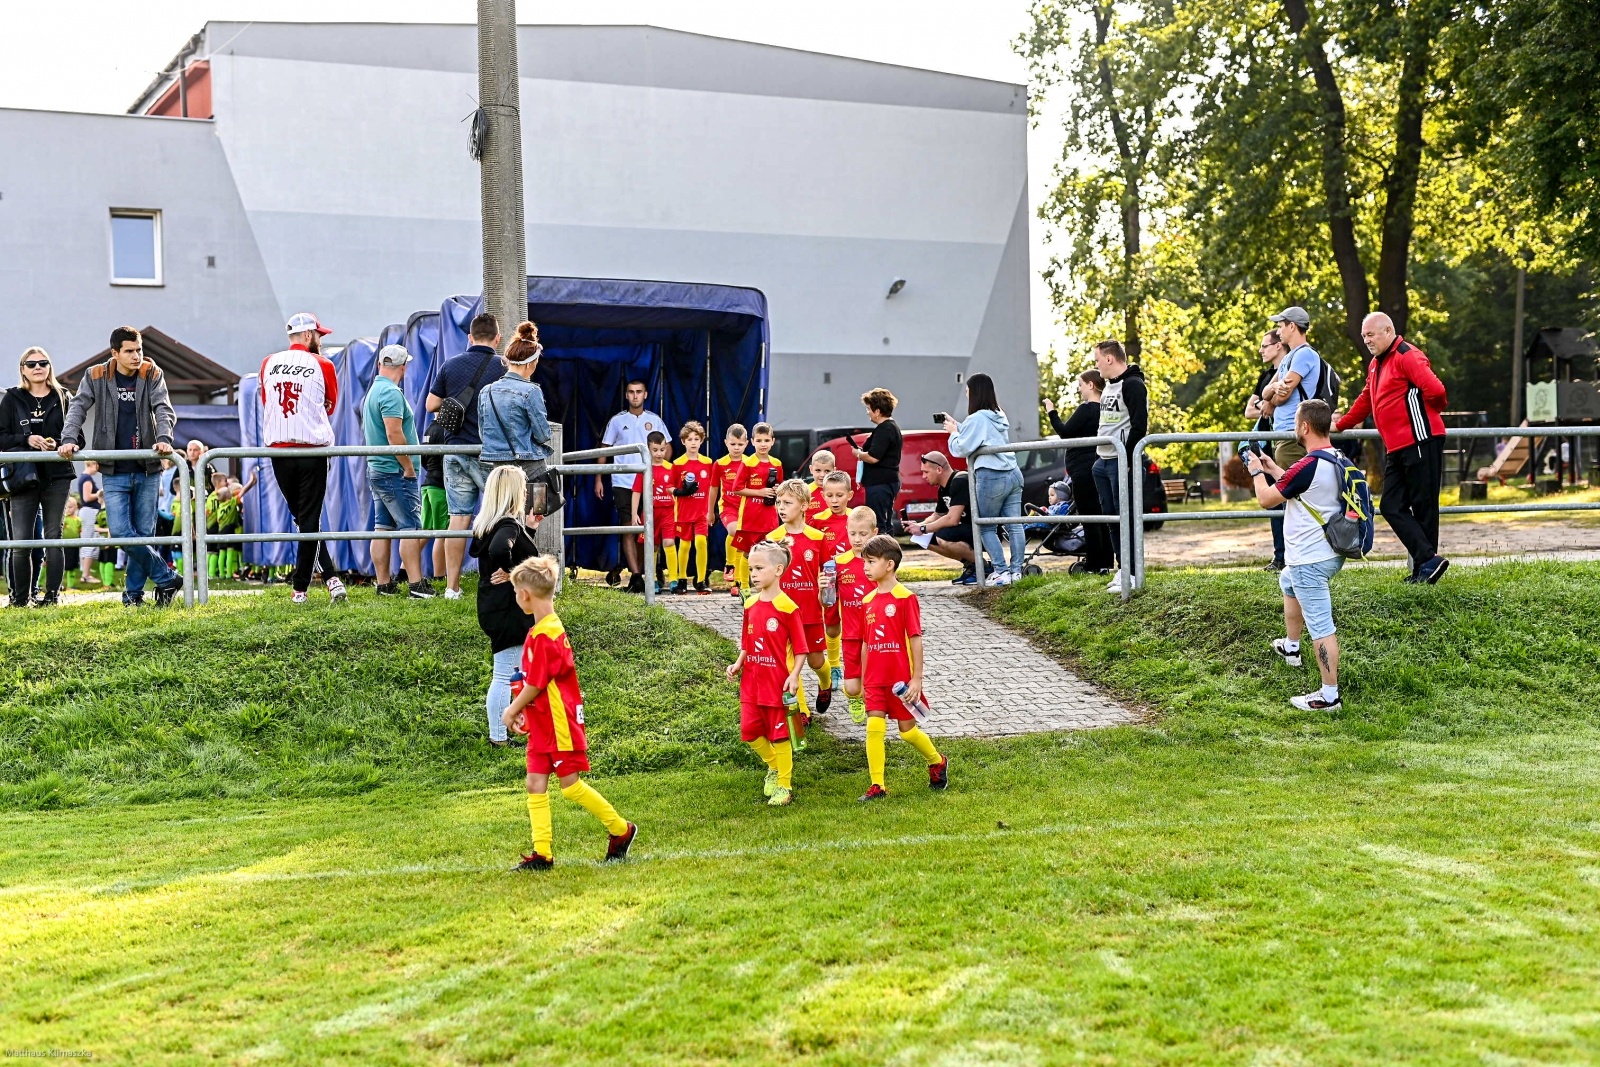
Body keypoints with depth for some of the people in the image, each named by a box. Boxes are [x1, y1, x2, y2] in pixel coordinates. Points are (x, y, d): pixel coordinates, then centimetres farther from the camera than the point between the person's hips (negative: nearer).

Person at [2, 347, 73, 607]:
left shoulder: (62, 398, 9)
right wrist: (26, 439, -13)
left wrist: (58, 444, -11)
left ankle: (53, 594, 6)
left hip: (57, 477, 1)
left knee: (54, 537, 1)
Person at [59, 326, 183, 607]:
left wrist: (164, 438, -27)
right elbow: (79, 407, -3)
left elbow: (163, 409, -8)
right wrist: (69, 439, -20)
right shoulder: (96, 376, 2)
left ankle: (133, 592, 15)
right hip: (114, 472, 0)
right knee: (120, 531, -12)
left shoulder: (152, 375, 2)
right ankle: (166, 578, 0)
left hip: (146, 470, 0)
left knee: (144, 533, 2)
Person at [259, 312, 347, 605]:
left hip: (278, 450, 3)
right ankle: (299, 588, 1)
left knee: (302, 518, 13)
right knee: (310, 519, 2)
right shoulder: (323, 365, -2)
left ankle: (330, 577, 8)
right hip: (313, 450, -3)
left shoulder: (268, 364, 6)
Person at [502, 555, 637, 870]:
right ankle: (542, 853, 7)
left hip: (559, 725, -9)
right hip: (543, 724, 9)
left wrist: (512, 711, -5)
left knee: (570, 785, -1)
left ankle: (621, 830, 14)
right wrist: (523, 711, 14)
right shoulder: (551, 627, 9)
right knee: (535, 784, 6)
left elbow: (534, 684, -18)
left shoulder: (543, 635, -21)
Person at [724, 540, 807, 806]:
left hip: (778, 682, -6)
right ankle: (773, 766, 33)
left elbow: (800, 648, -11)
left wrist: (794, 675, -20)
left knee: (779, 734, 4)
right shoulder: (750, 605, 5)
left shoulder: (787, 607, -14)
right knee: (749, 730, 8)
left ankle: (784, 785, 18)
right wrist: (738, 664, 0)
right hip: (752, 682, 6)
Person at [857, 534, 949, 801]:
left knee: (907, 730, 6)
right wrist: (863, 680, 14)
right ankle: (877, 785, 0)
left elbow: (916, 640, -11)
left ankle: (937, 762, 33)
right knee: (874, 727, -5)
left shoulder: (905, 598, -11)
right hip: (875, 679, 5)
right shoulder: (867, 601, 7)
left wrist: (917, 679, -13)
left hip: (901, 678, -5)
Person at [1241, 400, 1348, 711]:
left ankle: (1329, 695, -3)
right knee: (1288, 582, 36)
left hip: (1310, 560, -10)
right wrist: (1273, 469, 25)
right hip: (1331, 553, 10)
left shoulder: (1308, 465, -24)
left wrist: (1257, 472, 5)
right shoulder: (1336, 460, 4)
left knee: (1321, 627, -6)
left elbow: (1266, 499, -13)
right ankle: (1290, 647, 50)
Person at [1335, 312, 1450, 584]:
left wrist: (1428, 412, -2)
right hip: (1396, 449, 10)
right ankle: (1427, 561, -3)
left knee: (1423, 506, -5)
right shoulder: (1376, 364, 21)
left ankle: (1426, 564, -1)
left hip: (1420, 442, -10)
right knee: (1391, 506, 1)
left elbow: (1435, 389, -21)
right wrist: (1340, 425, 29)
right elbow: (1365, 401, 31)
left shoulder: (1407, 356, -11)